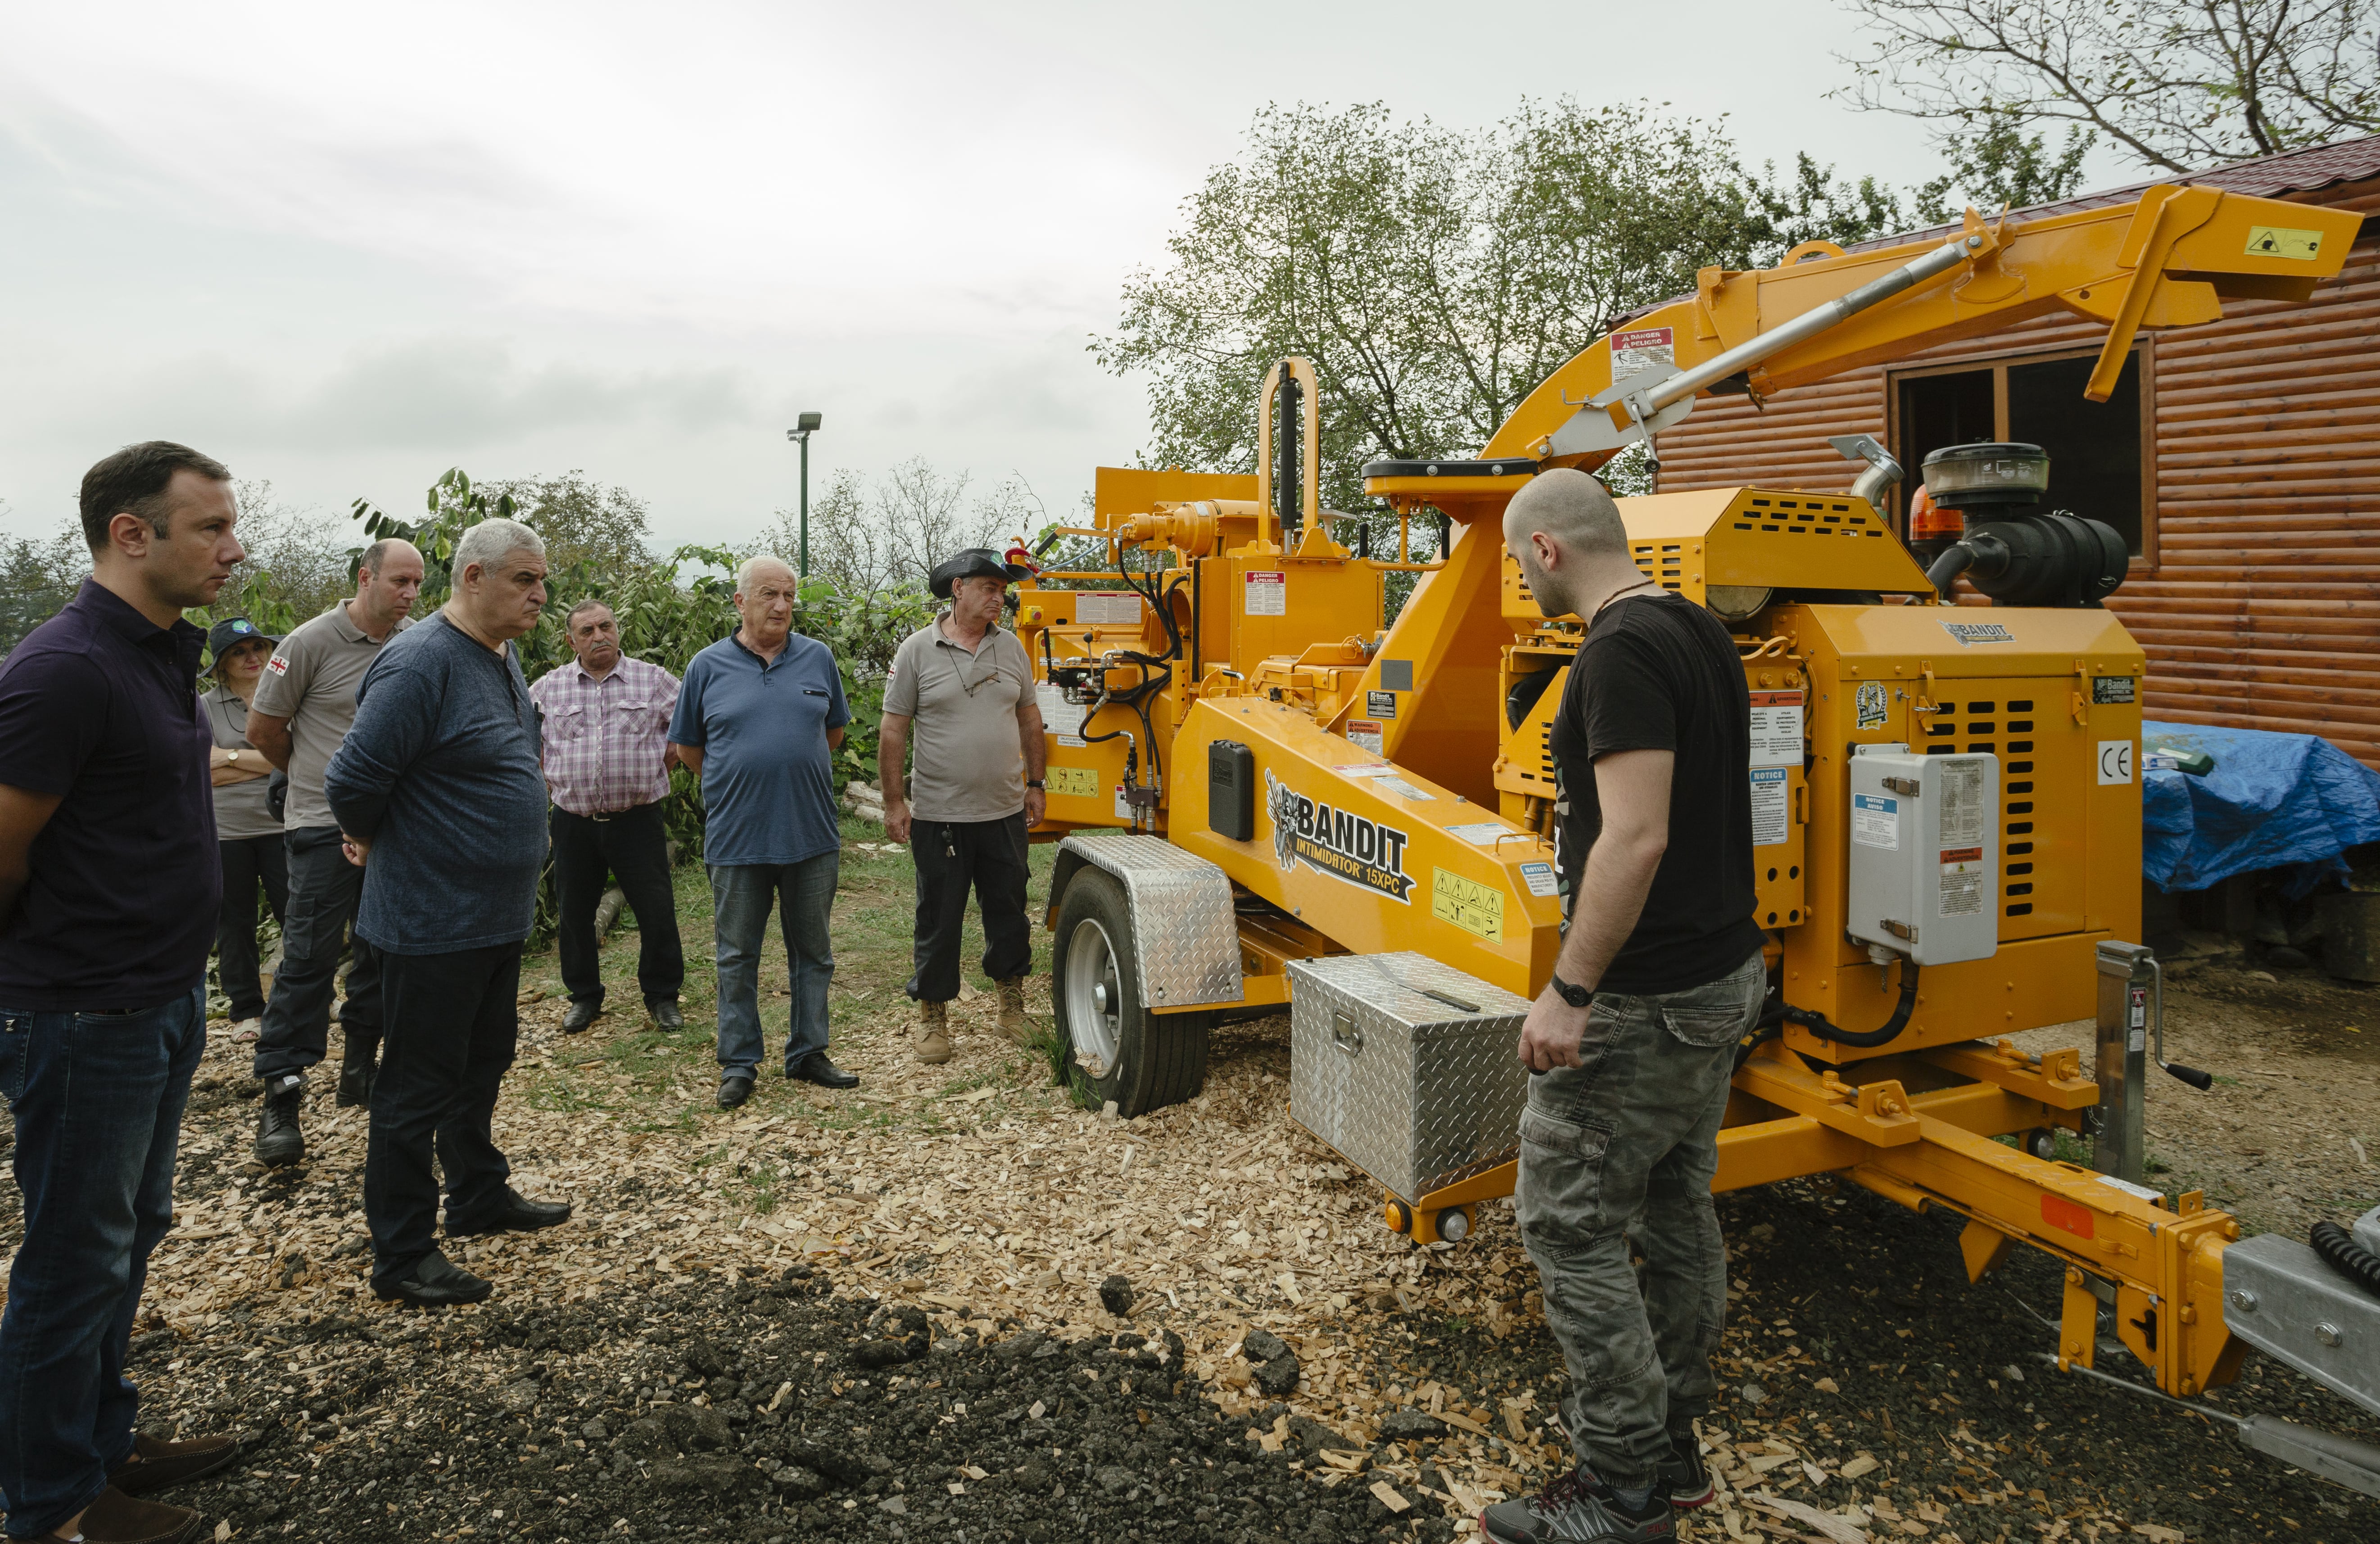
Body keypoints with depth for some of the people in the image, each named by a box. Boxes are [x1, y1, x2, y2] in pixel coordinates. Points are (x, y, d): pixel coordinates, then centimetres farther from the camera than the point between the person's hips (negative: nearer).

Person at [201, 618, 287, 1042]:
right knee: (234, 925, 8)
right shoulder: (206, 707, 5)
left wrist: (234, 758, -9)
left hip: (279, 826, -1)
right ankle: (246, 1010, 19)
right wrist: (268, 762, -12)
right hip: (225, 832, 1)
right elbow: (209, 772, -5)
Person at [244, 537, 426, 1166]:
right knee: (308, 960, -4)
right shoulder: (312, 642, -9)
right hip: (325, 829, -4)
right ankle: (281, 1096, 2)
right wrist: (313, 779, 12)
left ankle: (360, 1066, 26)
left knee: (380, 954, 12)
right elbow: (264, 726, 0)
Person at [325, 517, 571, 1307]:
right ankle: (402, 1257, 14)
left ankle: (479, 1196, 39)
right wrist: (378, 843, -4)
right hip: (434, 920, -9)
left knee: (483, 1063, 21)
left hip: (496, 913, 9)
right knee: (419, 1085, 2)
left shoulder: (503, 657, 9)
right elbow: (353, 781, -22)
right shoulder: (421, 664, -22)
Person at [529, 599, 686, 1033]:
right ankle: (584, 996, 28)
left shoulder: (654, 680, 0)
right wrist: (547, 778, 9)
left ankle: (662, 996, 17)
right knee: (575, 912, 11)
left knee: (657, 911, 0)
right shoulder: (549, 688, 5)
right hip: (574, 821, 2)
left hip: (637, 818, -2)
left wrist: (665, 763, 3)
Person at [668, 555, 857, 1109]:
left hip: (812, 835, 2)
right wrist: (734, 782, 10)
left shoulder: (819, 659, 4)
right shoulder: (708, 666, 0)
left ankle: (808, 1053, 24)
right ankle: (739, 1063, 19)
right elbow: (687, 747, 9)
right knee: (738, 956, 8)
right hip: (737, 838, -2)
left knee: (813, 952, 11)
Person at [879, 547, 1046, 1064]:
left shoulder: (1010, 647, 6)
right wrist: (894, 800, -6)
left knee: (1009, 908, 14)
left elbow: (1030, 719, 14)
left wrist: (1035, 783, 12)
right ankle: (933, 1013, 21)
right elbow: (893, 730, -4)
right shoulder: (917, 650, -5)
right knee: (939, 916, 6)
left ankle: (1012, 999, 32)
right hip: (939, 814, -3)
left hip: (1006, 811, 3)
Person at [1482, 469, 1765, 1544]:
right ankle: (1672, 1449, 31)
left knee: (1570, 1223, 1)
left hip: (1643, 1001, -10)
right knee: (1677, 1214, 17)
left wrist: (1570, 991, -23)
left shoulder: (1621, 653, -20)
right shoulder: (1700, 634, 11)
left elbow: (1635, 838, -27)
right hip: (1723, 976, 10)